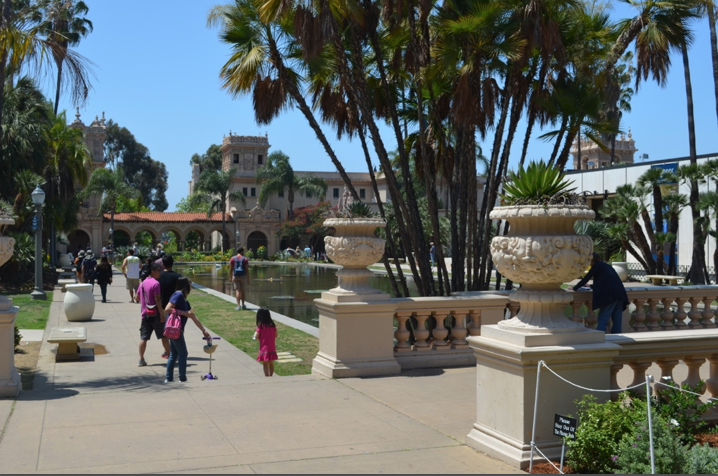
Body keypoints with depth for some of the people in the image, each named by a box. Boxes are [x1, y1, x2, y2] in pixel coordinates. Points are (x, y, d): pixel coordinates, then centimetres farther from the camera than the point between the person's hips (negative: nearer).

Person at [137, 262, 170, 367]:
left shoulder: (143, 283, 11)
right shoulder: (155, 283, -13)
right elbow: (157, 299, -17)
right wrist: (162, 314, -15)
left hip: (145, 314, 6)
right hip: (155, 314, -6)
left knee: (143, 337, 4)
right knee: (164, 336, 7)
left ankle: (141, 359, 0)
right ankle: (169, 355, 15)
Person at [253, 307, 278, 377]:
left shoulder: (261, 326, -13)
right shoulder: (272, 325, 0)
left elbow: (256, 337, -11)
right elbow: (276, 335, 7)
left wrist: (255, 333, 10)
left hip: (264, 348, -5)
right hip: (272, 347, 5)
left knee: (265, 364, 1)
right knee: (271, 363, 16)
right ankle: (270, 376, 27)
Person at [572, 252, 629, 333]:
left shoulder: (597, 265, 5)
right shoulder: (607, 266, 27)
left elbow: (586, 278, 5)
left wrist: (575, 288, 17)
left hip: (610, 296, -7)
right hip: (620, 294, 7)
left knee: (602, 321, -7)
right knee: (617, 321, 7)